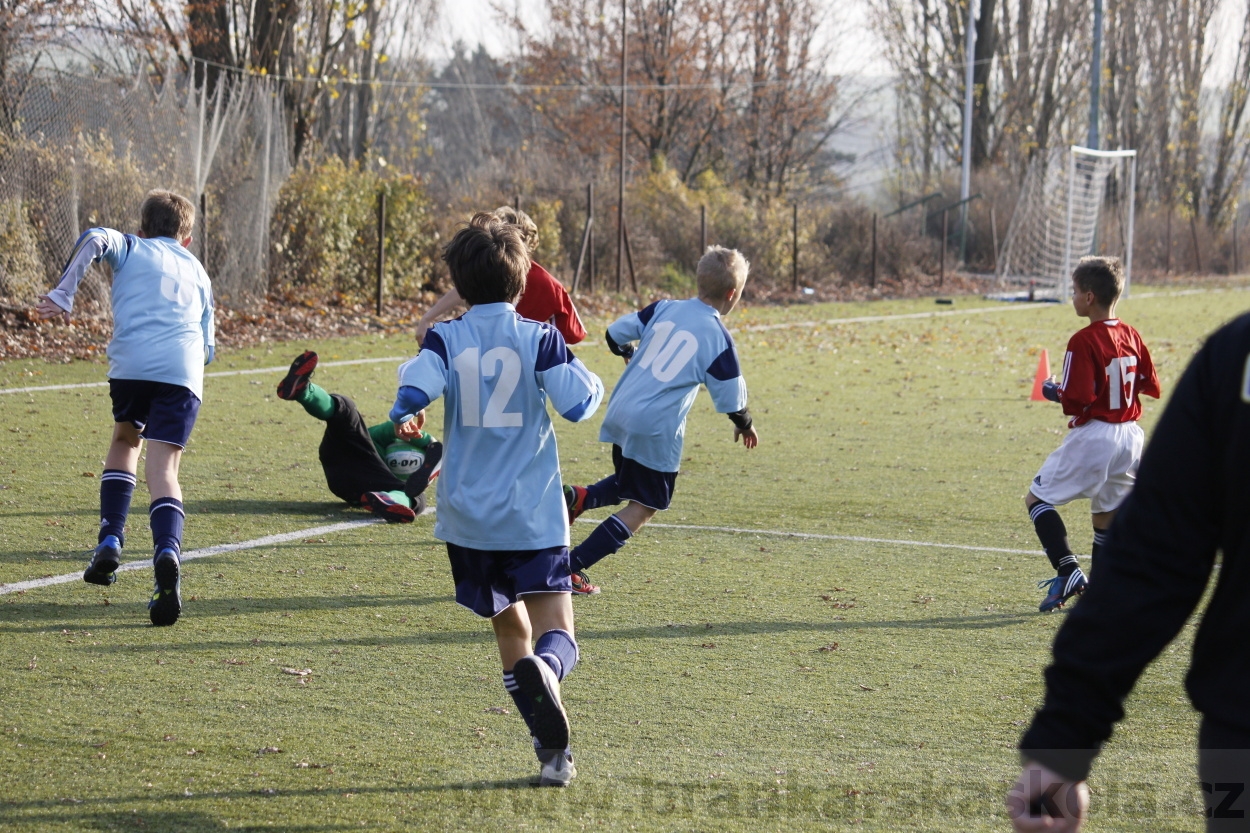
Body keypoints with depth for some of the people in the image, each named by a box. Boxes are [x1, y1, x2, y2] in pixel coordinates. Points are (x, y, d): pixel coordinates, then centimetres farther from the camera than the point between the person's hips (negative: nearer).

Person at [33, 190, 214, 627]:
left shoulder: (131, 248, 22)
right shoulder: (197, 271, 31)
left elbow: (95, 239, -3)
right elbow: (207, 346, 29)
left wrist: (63, 293, -6)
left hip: (131, 363, -1)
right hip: (184, 372, 1)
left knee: (125, 440, 26)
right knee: (163, 468, -5)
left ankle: (110, 539, 13)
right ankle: (167, 550, -32)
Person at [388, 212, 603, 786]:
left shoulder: (446, 339, -1)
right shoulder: (540, 339, -3)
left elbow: (414, 389, -18)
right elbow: (578, 404, -6)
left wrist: (402, 421, 0)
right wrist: (586, 377, 13)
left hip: (468, 517, 2)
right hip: (534, 513, -2)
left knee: (509, 627, 18)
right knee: (557, 633, -5)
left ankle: (552, 748, 14)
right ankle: (542, 669, -42)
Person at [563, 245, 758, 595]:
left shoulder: (663, 309, 6)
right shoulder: (719, 338, -8)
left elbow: (616, 333, 10)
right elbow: (731, 401, -5)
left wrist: (628, 355, 33)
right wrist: (744, 426, 16)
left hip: (619, 413, 6)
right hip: (656, 429, -6)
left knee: (628, 485, 29)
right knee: (643, 507, 7)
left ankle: (578, 497, 0)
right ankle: (572, 567, 0)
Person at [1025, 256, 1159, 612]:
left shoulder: (1083, 342, -17)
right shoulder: (1131, 336, 4)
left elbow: (1076, 400, -21)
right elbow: (1151, 385, 10)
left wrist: (1053, 392, -2)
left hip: (1092, 437, -7)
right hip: (1129, 436, 7)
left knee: (1037, 498, 4)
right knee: (1106, 516, 16)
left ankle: (1068, 571, -10)